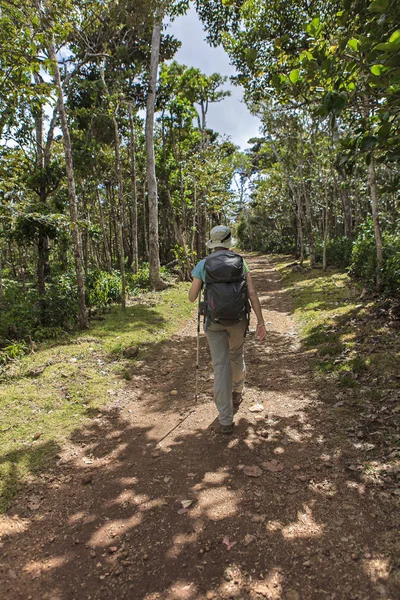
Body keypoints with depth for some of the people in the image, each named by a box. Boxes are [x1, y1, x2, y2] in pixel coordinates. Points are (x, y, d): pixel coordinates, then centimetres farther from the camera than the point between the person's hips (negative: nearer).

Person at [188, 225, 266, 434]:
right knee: (237, 356, 27)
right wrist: (260, 322, -5)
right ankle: (237, 393, 51)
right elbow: (252, 293, -6)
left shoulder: (203, 265, -3)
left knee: (220, 366, 1)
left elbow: (192, 297, -1)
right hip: (238, 319, 2)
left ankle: (225, 420, 2)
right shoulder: (240, 262, 0)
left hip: (214, 321, -1)